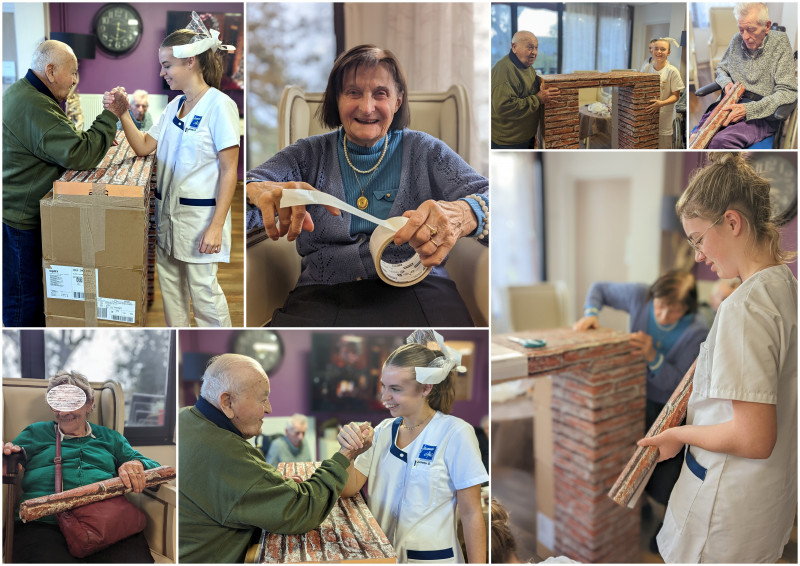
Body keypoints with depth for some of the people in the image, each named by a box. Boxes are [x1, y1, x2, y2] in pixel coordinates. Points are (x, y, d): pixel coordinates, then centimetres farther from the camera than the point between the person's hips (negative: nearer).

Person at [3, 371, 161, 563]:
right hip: (43, 523, -1)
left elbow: (154, 467, 20)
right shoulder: (35, 433, 27)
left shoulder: (111, 438, 27)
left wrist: (136, 465, -4)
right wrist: (8, 456, -7)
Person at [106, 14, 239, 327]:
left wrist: (216, 225, -19)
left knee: (203, 291, -1)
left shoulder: (219, 105, -14)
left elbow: (229, 171, -16)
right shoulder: (174, 105, 11)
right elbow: (144, 146, 11)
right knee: (169, 283, 16)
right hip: (167, 209, 8)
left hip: (200, 213, -8)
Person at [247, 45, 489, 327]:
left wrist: (463, 215, -26)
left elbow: (485, 194, 1)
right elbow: (252, 183, 1)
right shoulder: (310, 154, 16)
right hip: (323, 297, 0)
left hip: (415, 291, 1)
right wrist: (261, 191, -27)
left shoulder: (423, 151, 12)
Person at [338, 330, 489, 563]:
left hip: (430, 556, -4)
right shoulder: (384, 430, 3)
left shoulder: (455, 434, -15)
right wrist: (347, 450, -15)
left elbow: (471, 514, -11)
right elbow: (349, 489, 2)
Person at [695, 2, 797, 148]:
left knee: (719, 142, -35)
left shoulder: (780, 42, -4)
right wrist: (726, 82, 4)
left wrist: (749, 109, -22)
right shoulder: (737, 40, 10)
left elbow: (788, 92, -10)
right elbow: (721, 68, 30)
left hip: (763, 116, -4)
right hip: (732, 106, 4)